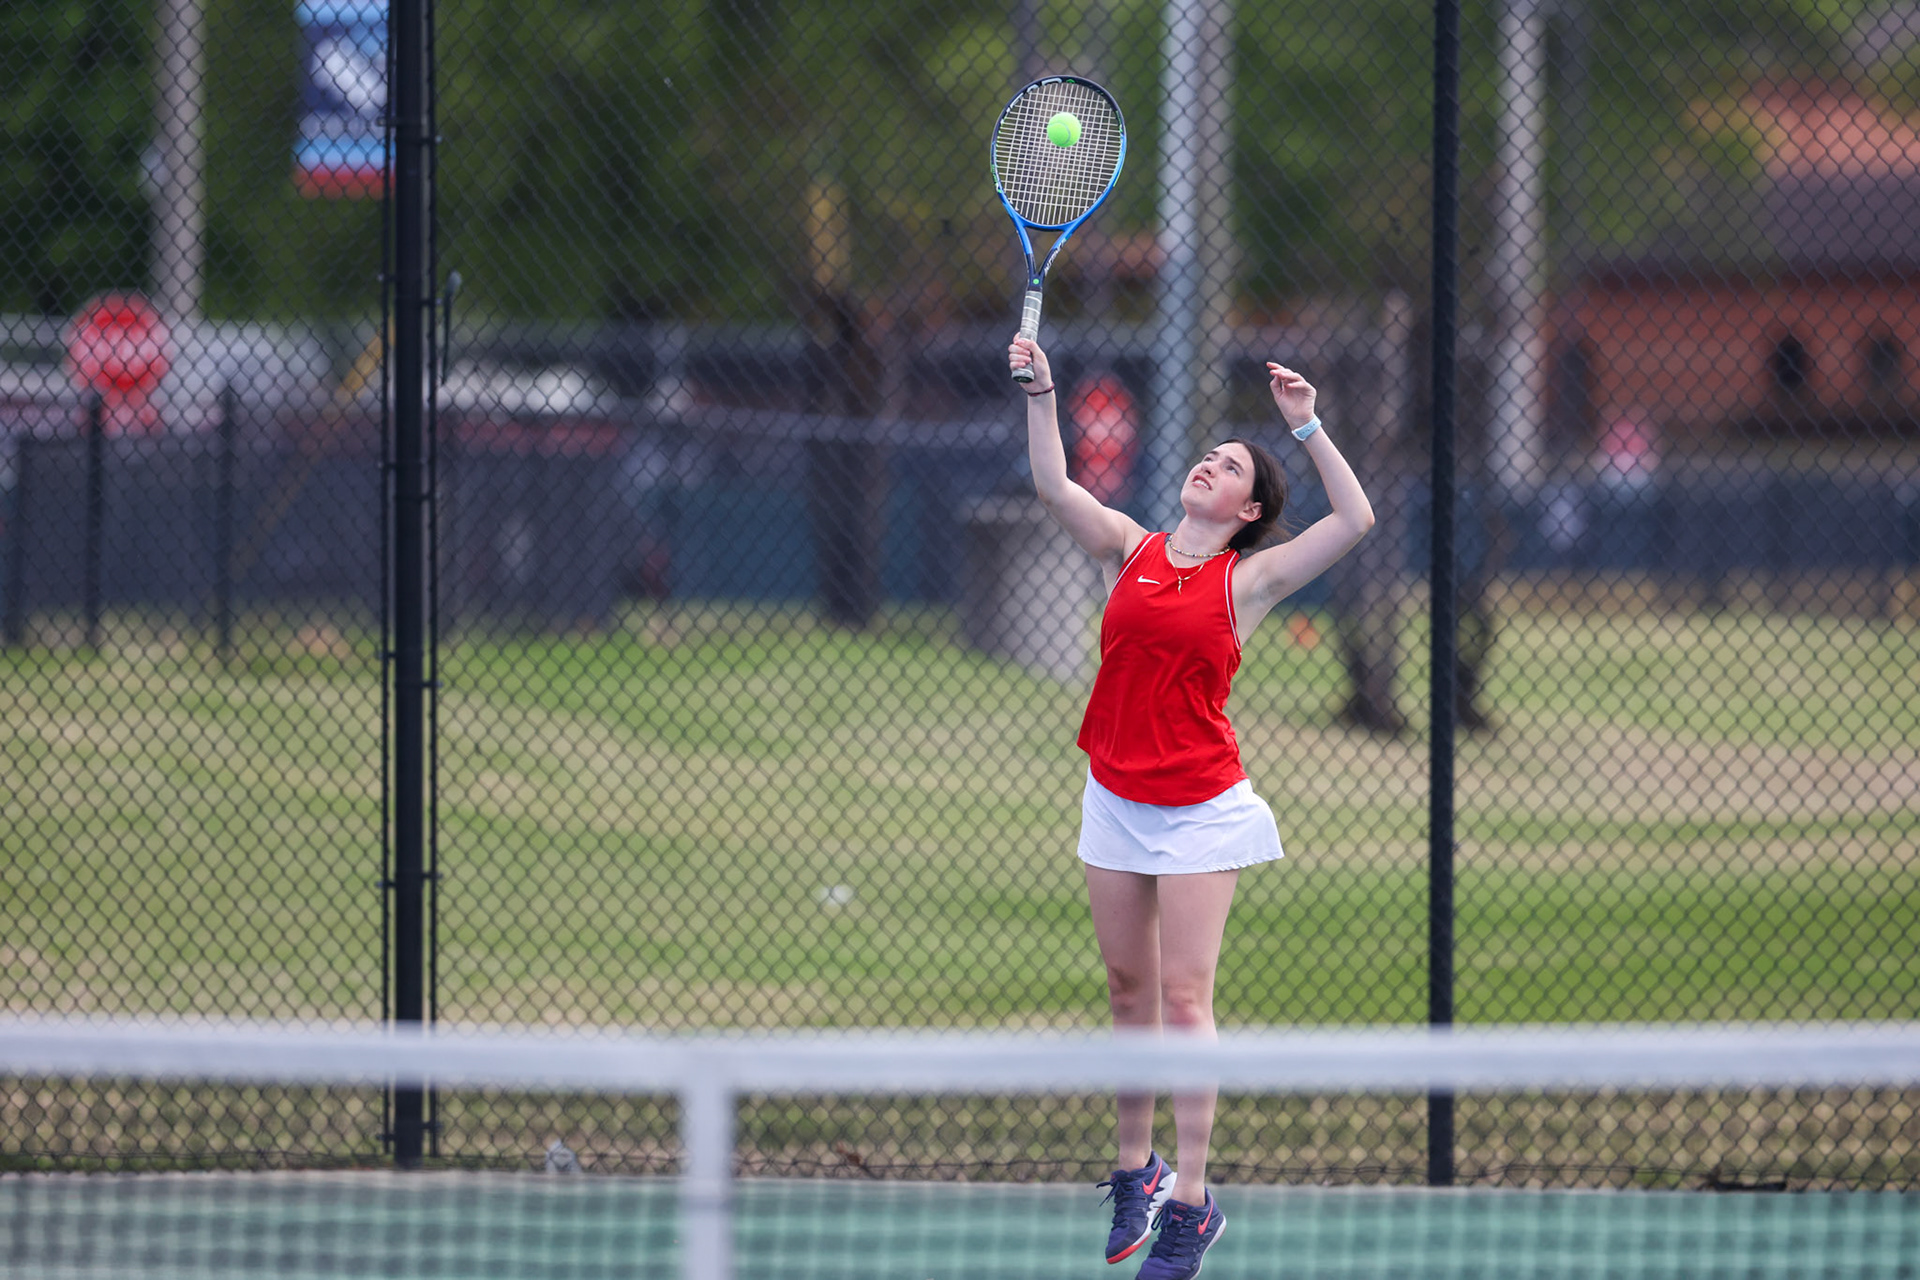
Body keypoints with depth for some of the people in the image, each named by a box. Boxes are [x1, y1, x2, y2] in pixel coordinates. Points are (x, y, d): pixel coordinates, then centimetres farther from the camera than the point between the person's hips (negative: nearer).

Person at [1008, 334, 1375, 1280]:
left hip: (1200, 810, -4)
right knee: (1129, 990, 12)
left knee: (1184, 998, -6)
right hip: (1115, 801, 4)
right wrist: (1041, 392, -11)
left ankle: (1189, 1203, -3)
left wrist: (1306, 426, -13)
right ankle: (1135, 1171, 24)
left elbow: (1356, 520, -11)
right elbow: (1053, 485, -2)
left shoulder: (1249, 580, -4)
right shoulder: (1129, 550, 6)